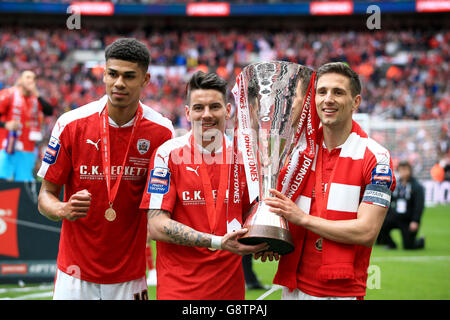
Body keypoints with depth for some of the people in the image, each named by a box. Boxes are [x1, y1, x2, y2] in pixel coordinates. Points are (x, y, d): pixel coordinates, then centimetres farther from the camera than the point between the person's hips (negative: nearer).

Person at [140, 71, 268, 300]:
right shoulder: (168, 154, -7)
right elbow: (156, 226, -12)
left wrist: (262, 244, -6)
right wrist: (218, 242, -21)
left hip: (230, 287, 4)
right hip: (178, 288, -4)